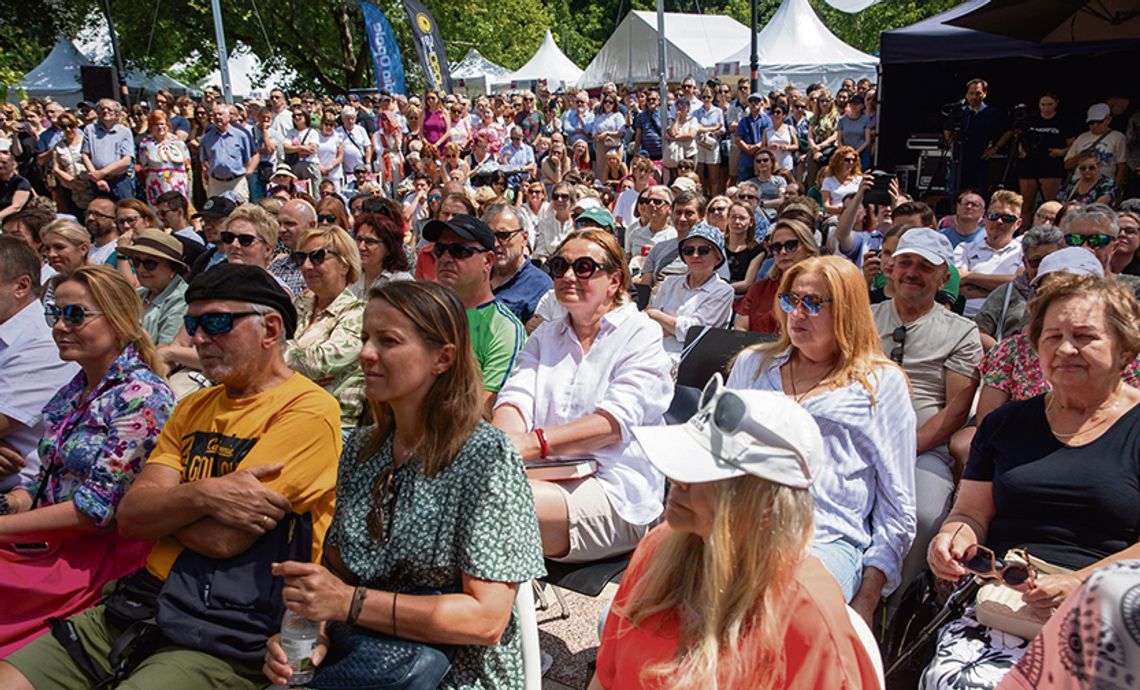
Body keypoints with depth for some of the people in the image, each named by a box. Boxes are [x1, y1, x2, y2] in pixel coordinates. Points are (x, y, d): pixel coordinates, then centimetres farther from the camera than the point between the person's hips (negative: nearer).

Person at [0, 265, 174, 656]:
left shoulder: (140, 396, -16)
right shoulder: (74, 388, 11)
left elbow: (96, 508, -18)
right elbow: (46, 472, 16)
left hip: (100, 552, -7)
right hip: (45, 540, 7)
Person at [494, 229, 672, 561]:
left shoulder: (642, 335, 3)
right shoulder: (544, 337, 21)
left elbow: (618, 418, -14)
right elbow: (516, 397, 4)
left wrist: (535, 442, -28)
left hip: (616, 493, -5)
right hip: (546, 478, 5)